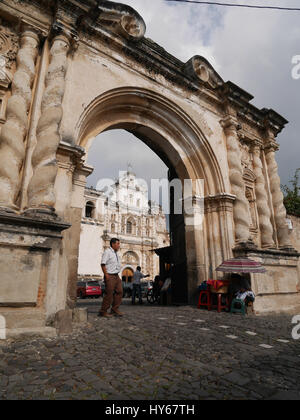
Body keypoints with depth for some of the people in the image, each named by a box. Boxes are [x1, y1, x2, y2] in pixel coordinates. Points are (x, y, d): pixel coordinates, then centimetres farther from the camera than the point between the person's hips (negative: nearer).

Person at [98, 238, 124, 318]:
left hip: (116, 276, 9)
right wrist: (106, 275, -20)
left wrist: (118, 275, 14)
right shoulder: (107, 252, -9)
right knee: (109, 294, -6)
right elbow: (103, 264, -16)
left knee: (119, 292, 7)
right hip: (110, 276, -8)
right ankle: (103, 311, 7)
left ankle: (115, 310, 18)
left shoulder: (116, 253, 17)